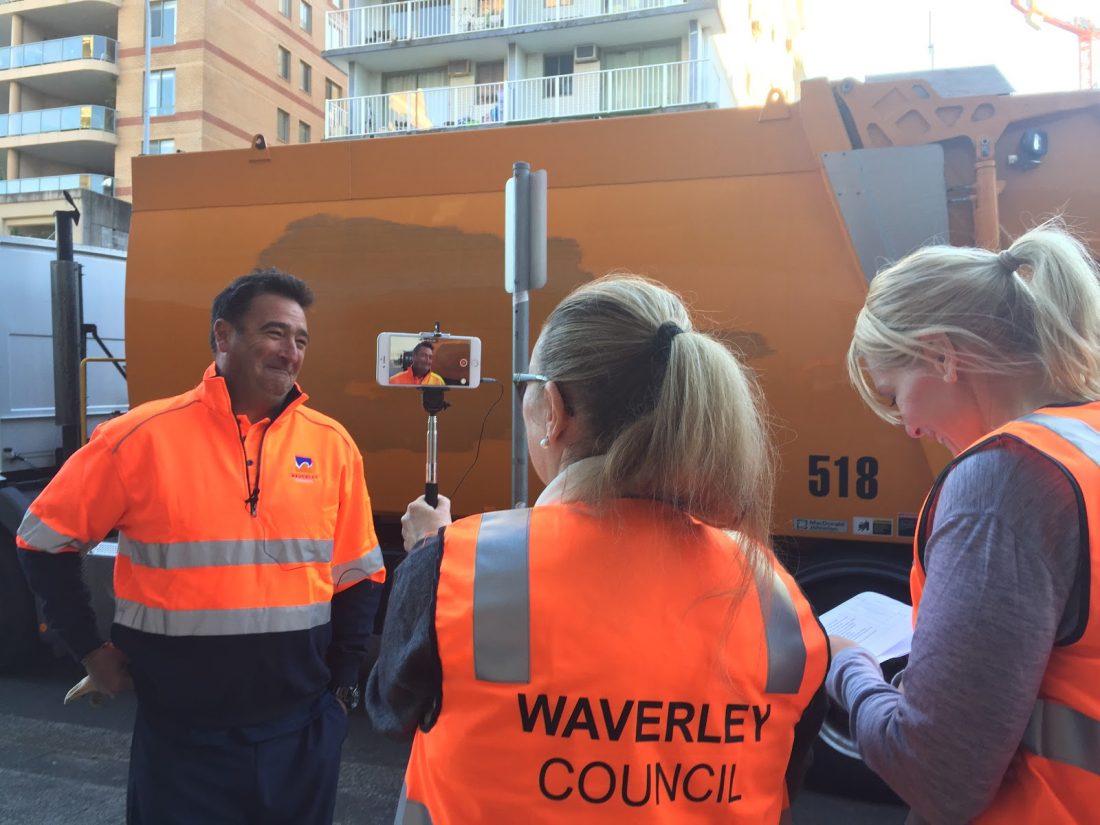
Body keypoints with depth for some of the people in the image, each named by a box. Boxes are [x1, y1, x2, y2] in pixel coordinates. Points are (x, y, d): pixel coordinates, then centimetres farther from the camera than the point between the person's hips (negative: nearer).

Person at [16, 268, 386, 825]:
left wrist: (342, 683, 3)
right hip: (183, 735, -2)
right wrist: (90, 648, -1)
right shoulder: (142, 438, -10)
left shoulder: (332, 445, -2)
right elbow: (45, 541, 1)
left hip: (303, 731, 3)